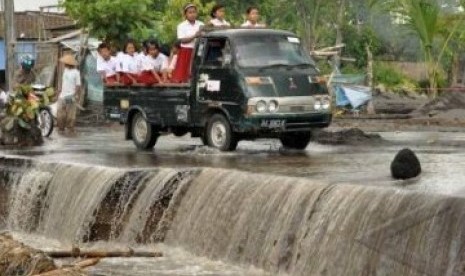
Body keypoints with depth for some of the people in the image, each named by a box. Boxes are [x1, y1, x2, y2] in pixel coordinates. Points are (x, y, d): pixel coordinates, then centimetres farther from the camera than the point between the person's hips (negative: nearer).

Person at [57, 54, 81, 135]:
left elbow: (78, 85, -13)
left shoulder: (76, 72, -12)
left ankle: (71, 129, 8)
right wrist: (60, 92, 19)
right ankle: (61, 128, 17)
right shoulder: (65, 70, 10)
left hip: (71, 97, -7)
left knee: (70, 115, -1)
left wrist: (76, 96, -18)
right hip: (62, 95, 7)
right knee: (60, 114, 7)